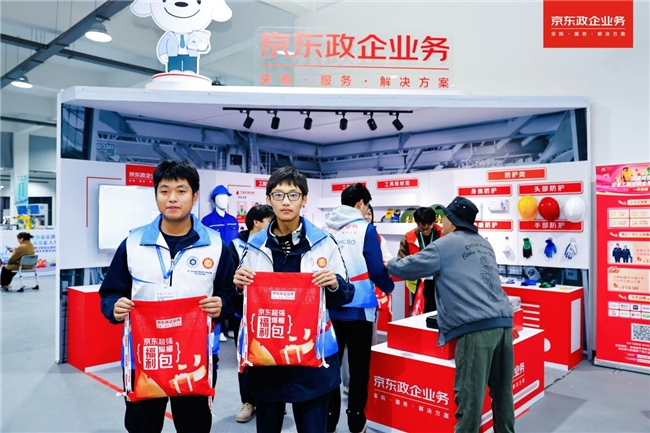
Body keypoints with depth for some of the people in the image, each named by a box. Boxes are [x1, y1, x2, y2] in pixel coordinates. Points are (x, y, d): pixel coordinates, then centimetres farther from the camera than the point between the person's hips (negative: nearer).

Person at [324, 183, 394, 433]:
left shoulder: (324, 229, 3)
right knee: (358, 368, 10)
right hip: (358, 308, -3)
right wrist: (388, 287, 12)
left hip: (329, 308, 4)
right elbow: (376, 269, -8)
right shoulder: (365, 229, -8)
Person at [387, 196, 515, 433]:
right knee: (502, 390, 16)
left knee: (469, 395, -2)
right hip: (503, 321, 8)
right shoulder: (484, 244, 22)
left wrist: (390, 264, 26)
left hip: (476, 327, -8)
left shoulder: (445, 245, 1)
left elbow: (408, 268, 5)